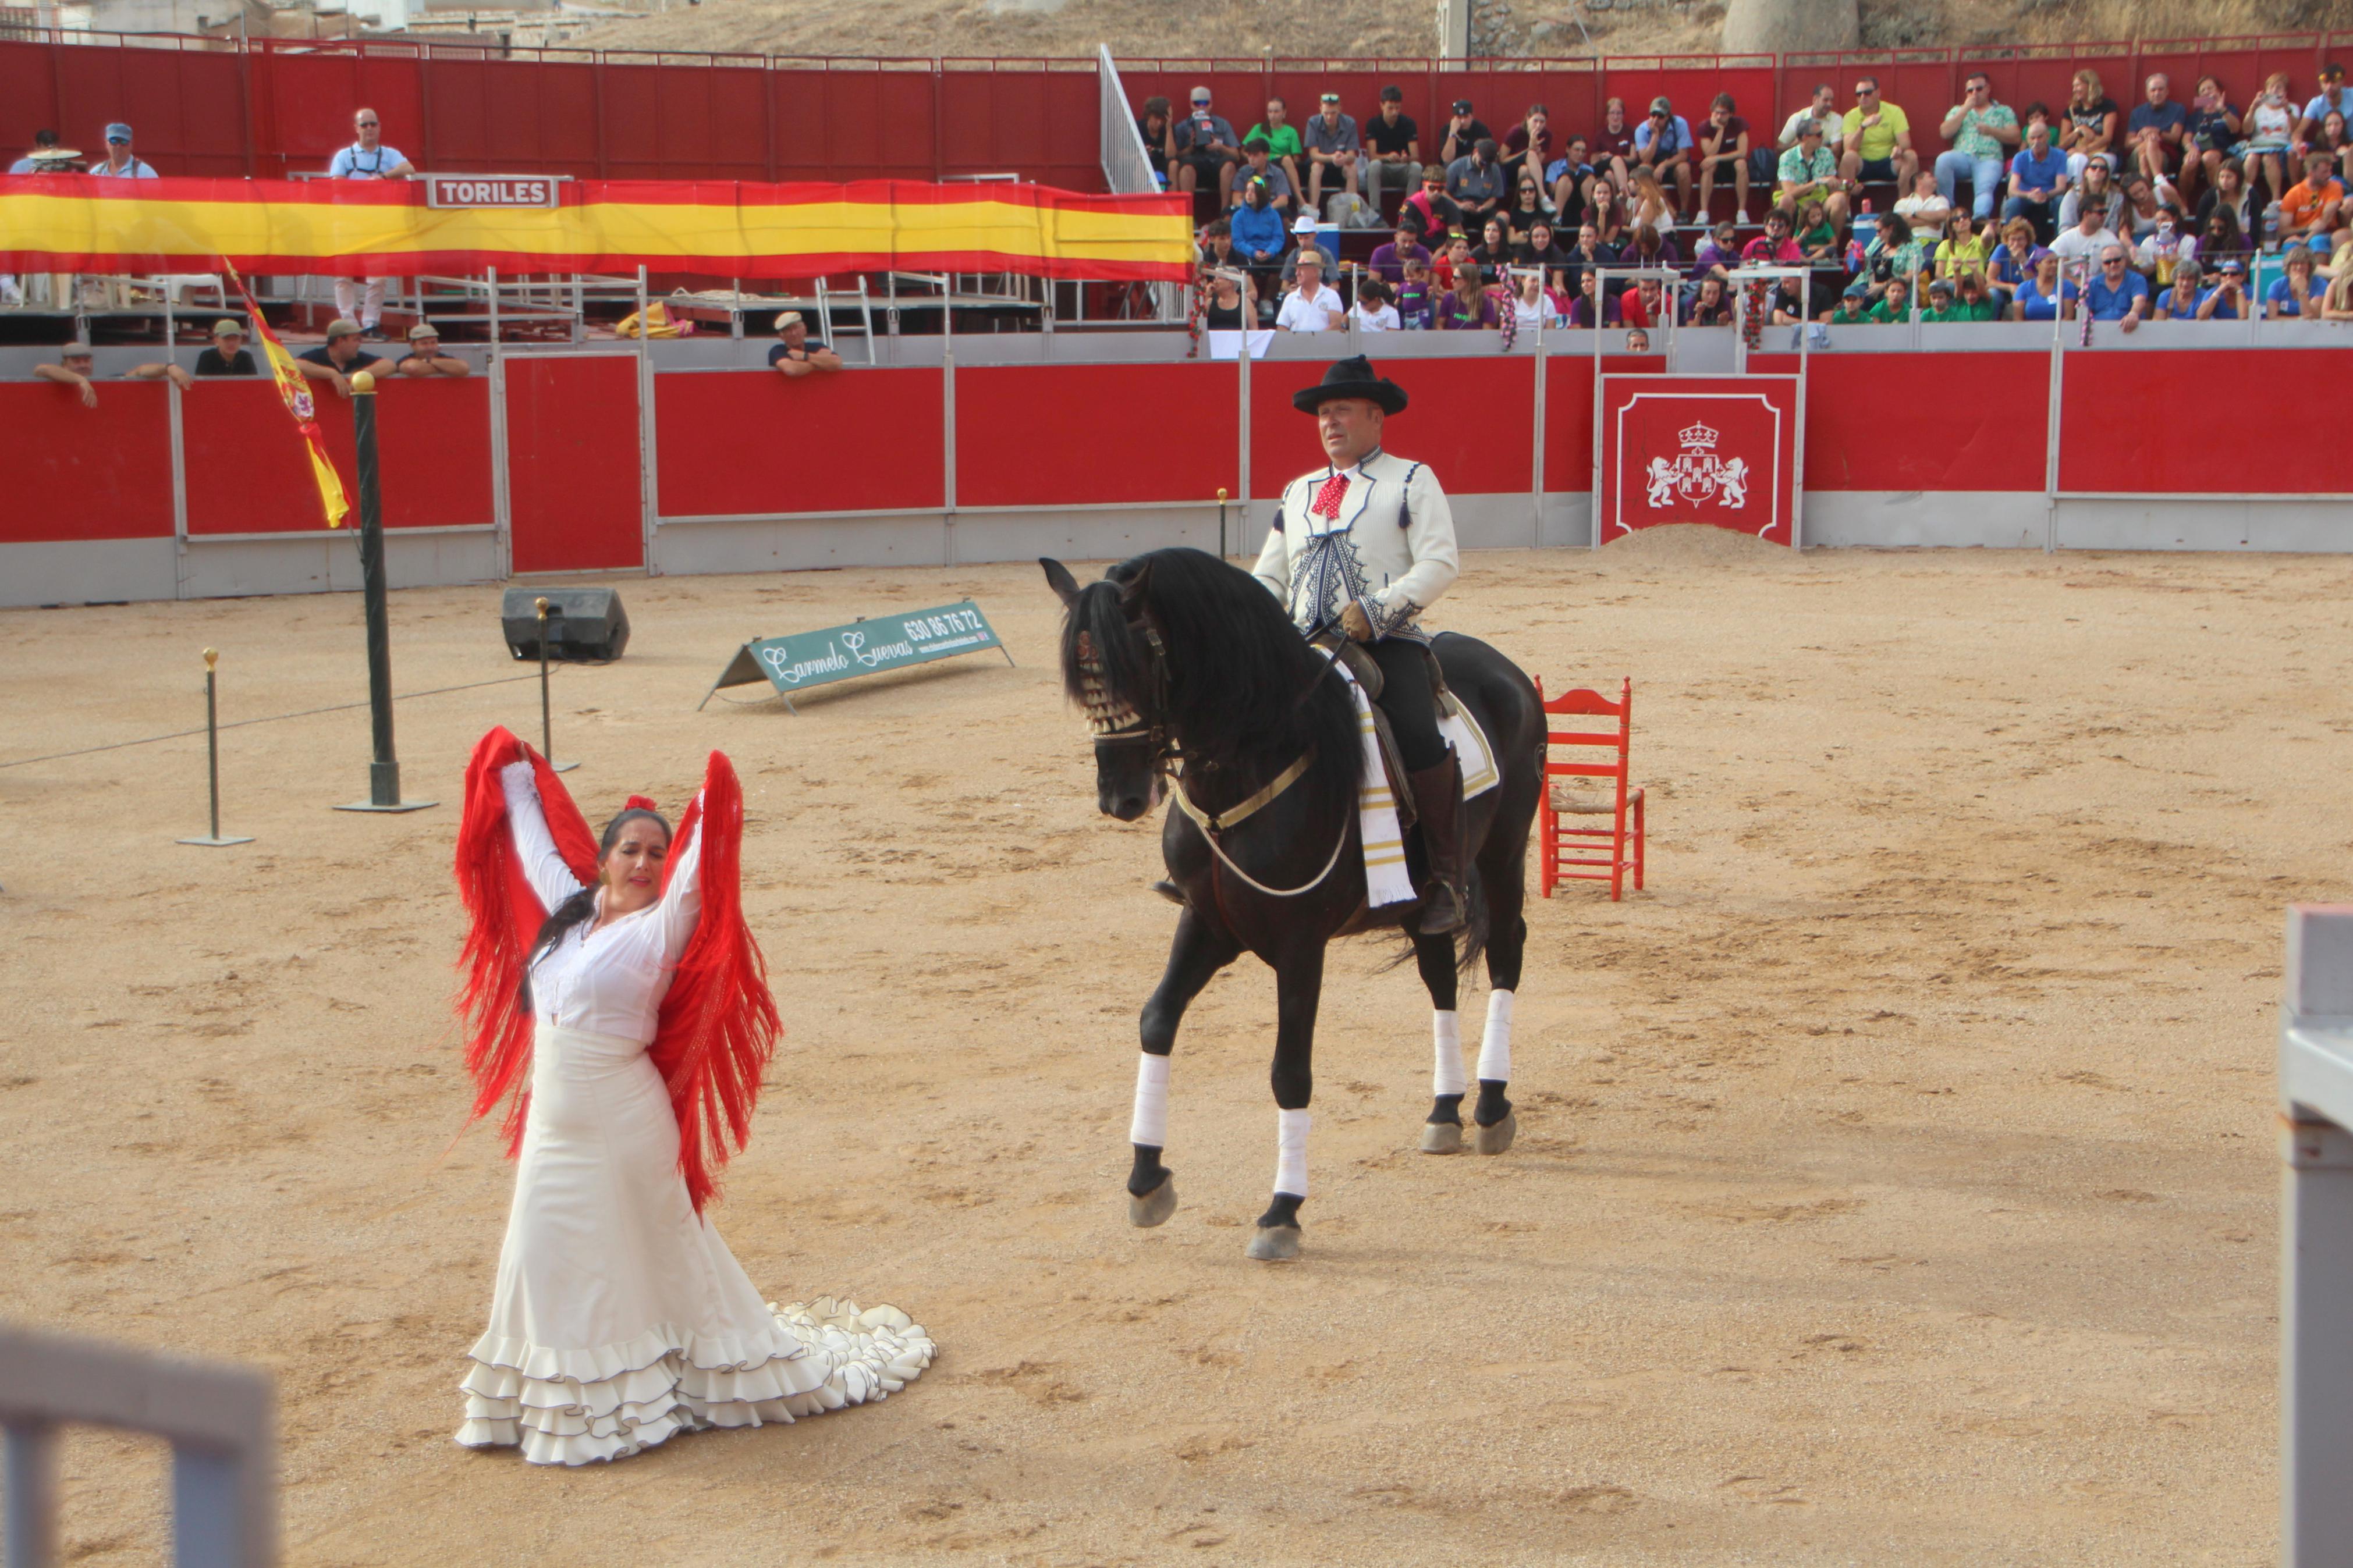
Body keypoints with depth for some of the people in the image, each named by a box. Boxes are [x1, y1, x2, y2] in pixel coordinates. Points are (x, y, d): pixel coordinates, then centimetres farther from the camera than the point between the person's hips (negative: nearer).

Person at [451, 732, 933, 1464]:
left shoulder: (661, 929, -9)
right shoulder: (568, 907, 8)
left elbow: (692, 880, -28)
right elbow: (532, 840, 22)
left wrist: (711, 816, -40)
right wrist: (513, 771, 30)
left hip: (622, 1121, -6)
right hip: (555, 1118, 6)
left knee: (647, 1256, 4)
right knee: (551, 1257, 12)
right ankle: (566, 1395, 26)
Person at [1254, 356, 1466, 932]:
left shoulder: (1412, 480, 8)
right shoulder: (1298, 493, 25)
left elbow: (1440, 564, -4)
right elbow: (1269, 577, 24)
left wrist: (1376, 610, -17)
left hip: (1389, 642, -5)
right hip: (1305, 646, 5)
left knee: (1419, 739, -29)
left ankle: (1448, 880, -14)